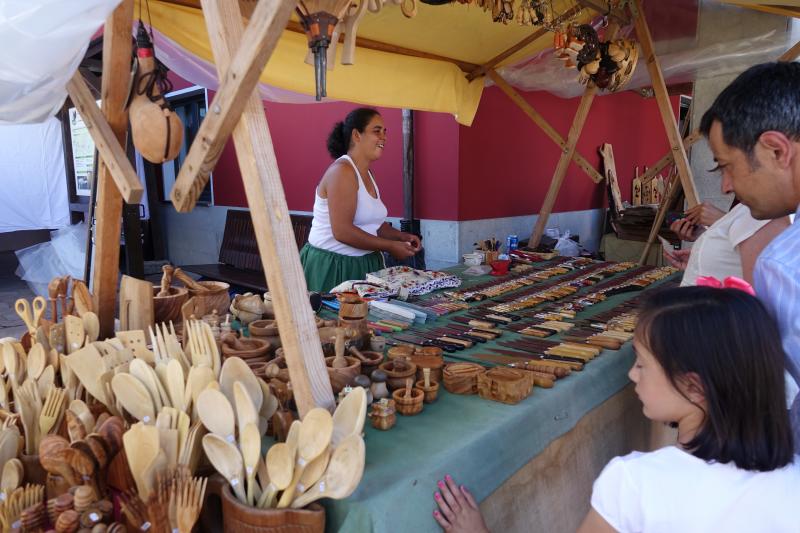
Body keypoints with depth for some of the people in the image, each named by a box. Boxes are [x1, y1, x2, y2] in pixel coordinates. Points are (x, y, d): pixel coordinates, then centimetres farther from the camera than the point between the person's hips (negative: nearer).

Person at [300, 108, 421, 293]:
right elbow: (342, 231, -23)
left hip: (363, 264, 8)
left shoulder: (366, 174, 13)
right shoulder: (342, 171, -15)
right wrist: (391, 246, -18)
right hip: (330, 265, -8)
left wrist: (402, 236, 2)